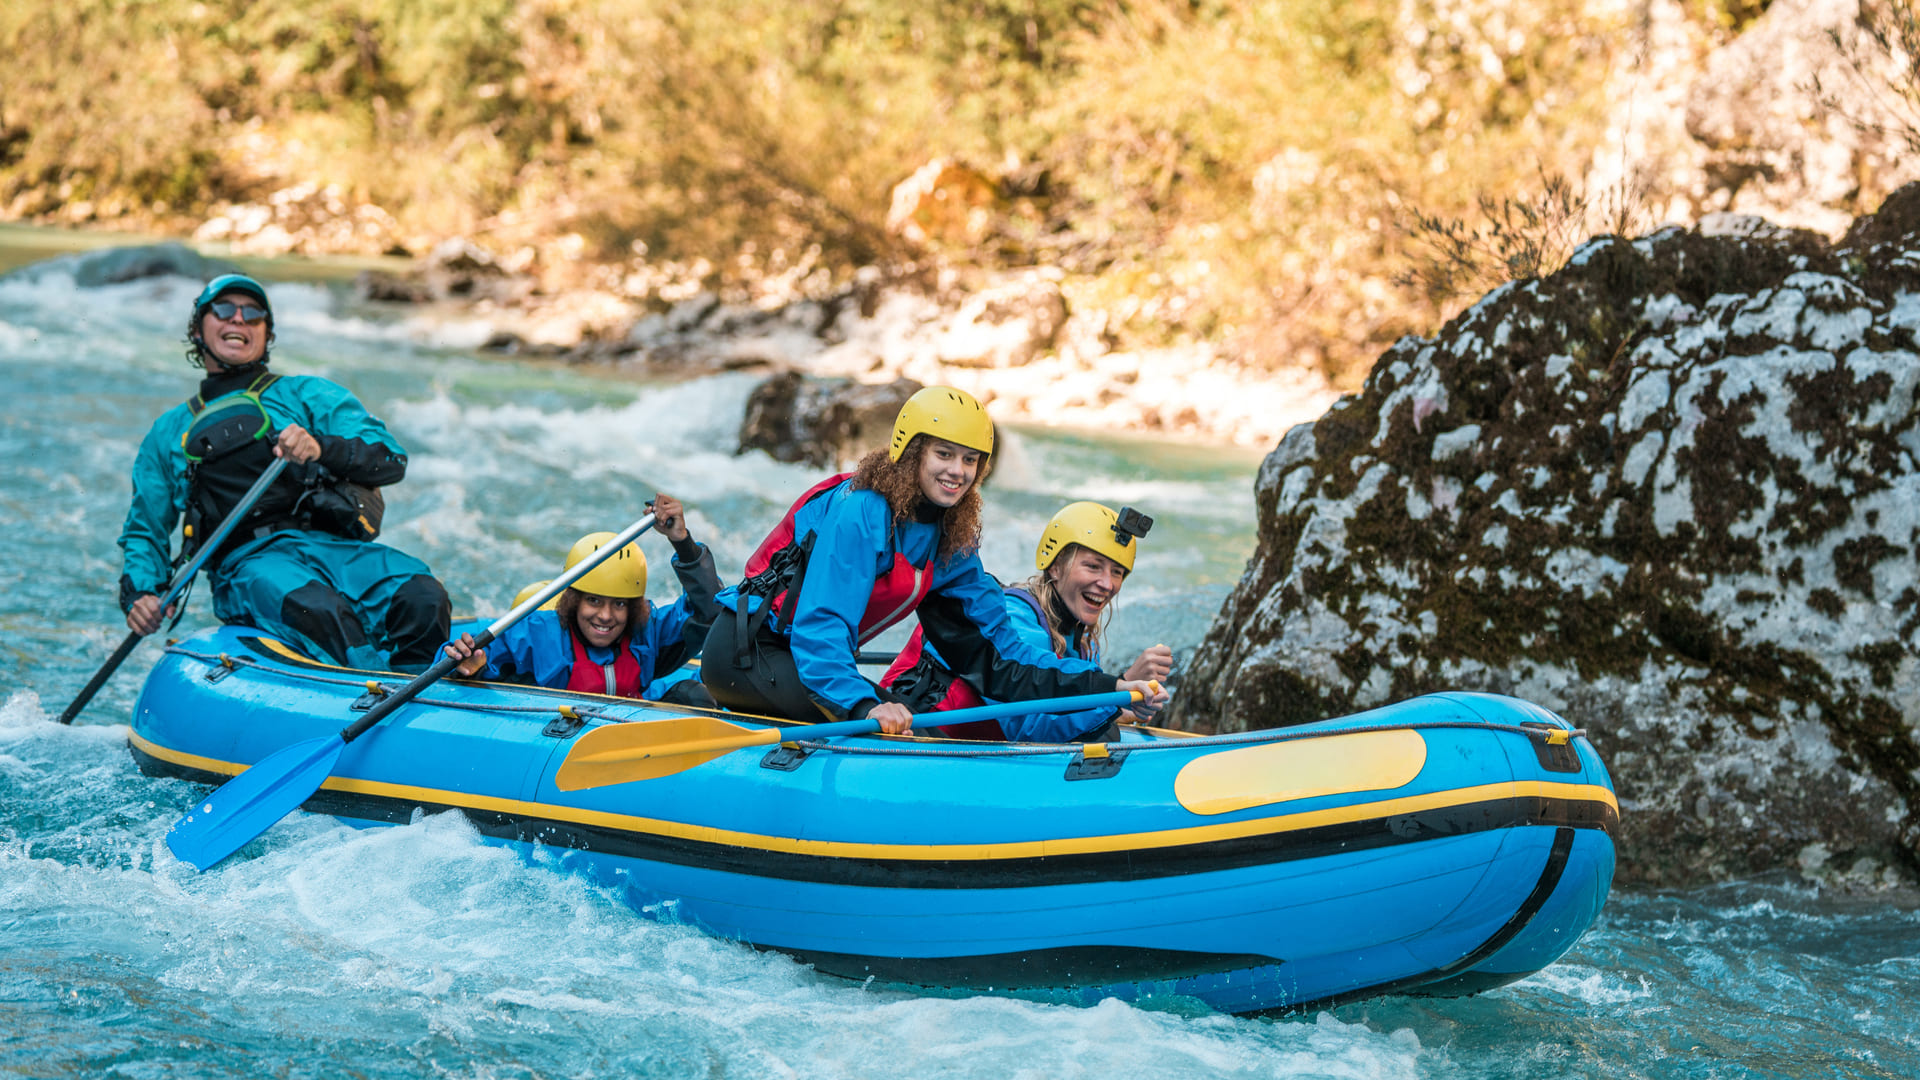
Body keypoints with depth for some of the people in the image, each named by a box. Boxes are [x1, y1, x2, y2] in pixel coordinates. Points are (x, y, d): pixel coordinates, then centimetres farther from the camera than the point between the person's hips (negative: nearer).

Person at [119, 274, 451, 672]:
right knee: (319, 609, -38)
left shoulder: (309, 395, 21)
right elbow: (144, 531, 31)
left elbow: (391, 459, 7)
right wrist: (139, 594, 9)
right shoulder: (168, 434, 27)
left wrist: (321, 448, -14)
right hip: (247, 562, -1)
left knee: (423, 599, -33)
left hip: (335, 545, 1)